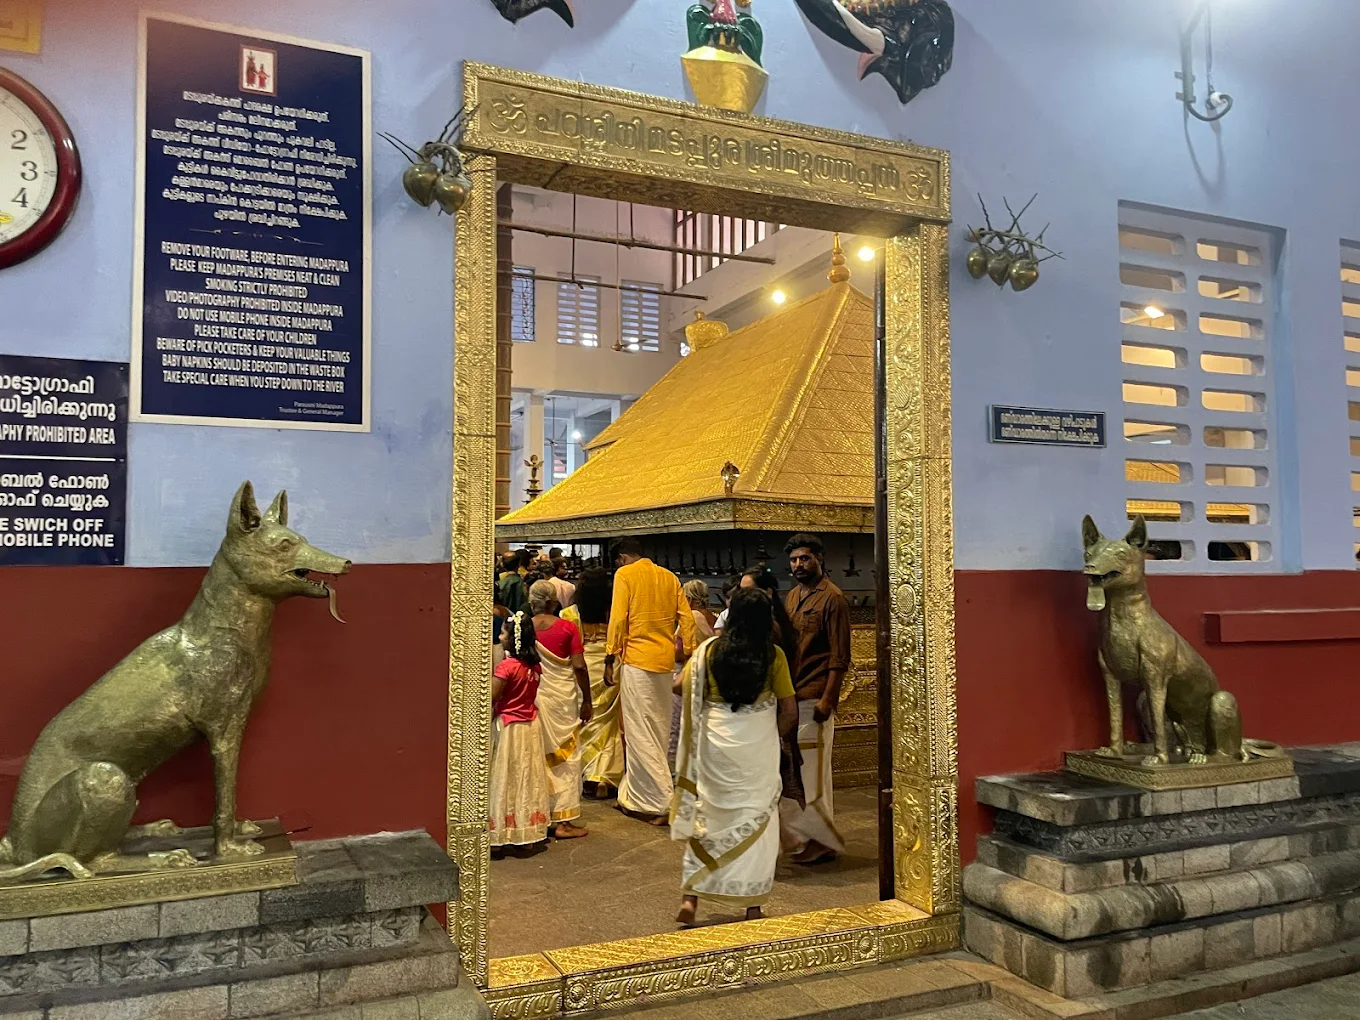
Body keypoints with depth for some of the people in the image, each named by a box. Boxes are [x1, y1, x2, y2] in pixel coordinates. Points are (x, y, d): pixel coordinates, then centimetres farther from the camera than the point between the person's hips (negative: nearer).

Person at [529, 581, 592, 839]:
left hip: (531, 698, 3)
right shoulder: (567, 628, -8)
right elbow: (579, 666, -9)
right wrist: (586, 701, 0)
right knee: (566, 757, 5)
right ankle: (563, 821, 6)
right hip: (562, 699, -2)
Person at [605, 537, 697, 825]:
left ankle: (661, 803, -3)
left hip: (637, 659, -6)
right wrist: (688, 655, 10)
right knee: (658, 732, 13)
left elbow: (618, 618, -11)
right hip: (665, 660, 7)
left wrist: (610, 658, -5)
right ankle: (636, 797, 23)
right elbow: (687, 618, 8)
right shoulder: (669, 577, 13)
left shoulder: (625, 575, -3)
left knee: (641, 734, -1)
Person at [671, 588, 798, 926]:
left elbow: (681, 687, 3)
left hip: (715, 742, 1)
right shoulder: (774, 655, -7)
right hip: (759, 746, -1)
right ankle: (753, 905, 16)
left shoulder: (710, 649, -3)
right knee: (756, 821, 11)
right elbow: (790, 712, -6)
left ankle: (690, 897, 10)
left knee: (708, 817, 14)